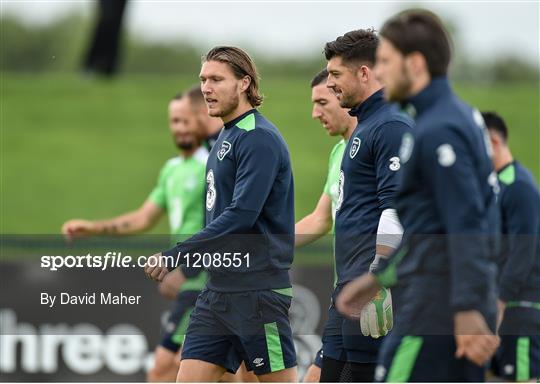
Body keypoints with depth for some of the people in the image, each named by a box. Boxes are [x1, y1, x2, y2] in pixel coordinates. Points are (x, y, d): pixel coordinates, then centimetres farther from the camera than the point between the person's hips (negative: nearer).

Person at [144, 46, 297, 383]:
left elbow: (242, 215, -22)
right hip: (219, 289, 9)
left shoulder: (259, 138, -14)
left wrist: (175, 257, -21)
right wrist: (188, 265, 17)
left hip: (257, 289, -9)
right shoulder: (227, 137, 16)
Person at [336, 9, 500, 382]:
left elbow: (466, 226, -22)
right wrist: (378, 277, 27)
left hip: (436, 305, -9)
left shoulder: (438, 131, -16)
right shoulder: (462, 117, 15)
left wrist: (468, 310, -26)